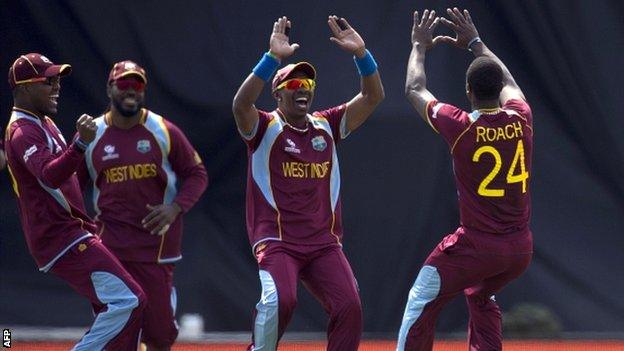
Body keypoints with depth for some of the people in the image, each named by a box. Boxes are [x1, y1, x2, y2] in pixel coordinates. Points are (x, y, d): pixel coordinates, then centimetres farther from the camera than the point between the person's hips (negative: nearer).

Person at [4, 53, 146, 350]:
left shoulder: (44, 123, 18)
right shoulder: (23, 132, -15)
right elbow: (49, 175, -34)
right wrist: (80, 144, -49)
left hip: (75, 233, 11)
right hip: (62, 239, -11)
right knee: (126, 301, -18)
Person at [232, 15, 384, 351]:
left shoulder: (327, 125, 13)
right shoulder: (264, 128, -1)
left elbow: (373, 96, 7)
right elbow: (241, 104, -23)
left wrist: (360, 53, -9)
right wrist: (273, 57, -31)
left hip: (324, 244, 5)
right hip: (276, 241, -4)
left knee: (349, 307, -12)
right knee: (279, 299, -29)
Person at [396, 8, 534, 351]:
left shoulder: (460, 126, -13)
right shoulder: (520, 118, -2)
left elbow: (414, 89, 7)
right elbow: (508, 81, 23)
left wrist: (419, 46, 23)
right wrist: (475, 42, 36)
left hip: (476, 246, -5)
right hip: (521, 247, 5)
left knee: (422, 303, 7)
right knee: (480, 296, 31)